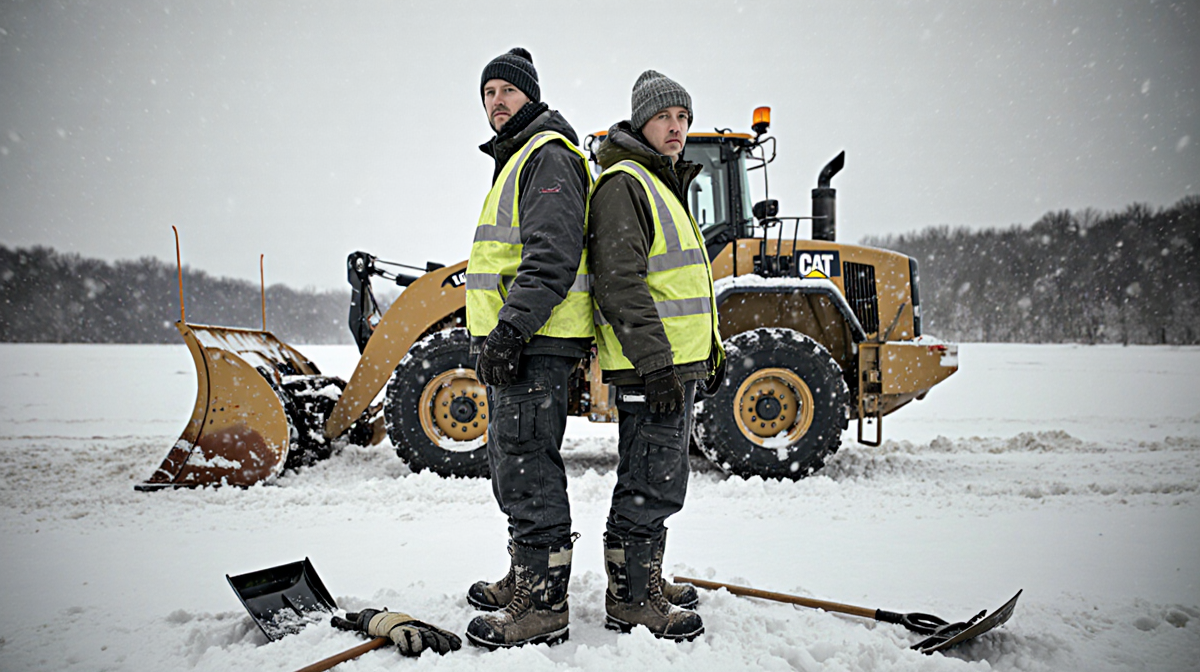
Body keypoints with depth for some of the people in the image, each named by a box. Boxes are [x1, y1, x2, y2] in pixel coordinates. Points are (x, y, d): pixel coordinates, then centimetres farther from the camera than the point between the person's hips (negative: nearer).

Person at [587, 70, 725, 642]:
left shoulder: (665, 186, 22)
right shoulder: (623, 183, -11)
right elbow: (620, 283, -21)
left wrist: (707, 349, 26)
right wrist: (655, 361, -25)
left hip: (676, 362, 11)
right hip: (652, 364, -11)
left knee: (653, 480, 18)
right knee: (652, 484, -6)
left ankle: (646, 580, 30)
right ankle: (631, 600, 6)